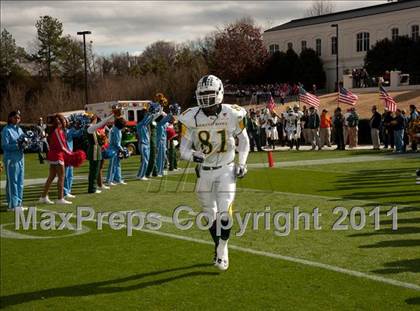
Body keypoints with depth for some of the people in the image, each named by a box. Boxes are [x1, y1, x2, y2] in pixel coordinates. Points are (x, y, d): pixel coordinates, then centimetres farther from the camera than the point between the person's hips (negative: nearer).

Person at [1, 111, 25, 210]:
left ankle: (18, 203, 18)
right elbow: (5, 146, -13)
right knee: (12, 182, -5)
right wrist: (17, 145, -23)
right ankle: (12, 205, -1)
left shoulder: (19, 129, 15)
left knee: (20, 182, 10)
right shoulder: (6, 130, -6)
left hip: (20, 158, 7)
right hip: (11, 159, -7)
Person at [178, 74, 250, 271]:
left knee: (224, 213, -11)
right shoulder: (191, 118, -13)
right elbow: (184, 149, -6)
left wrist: (241, 164, -2)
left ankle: (222, 250, 8)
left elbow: (243, 140, 5)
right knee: (210, 214, 13)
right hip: (204, 171, 2)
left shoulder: (233, 115, -13)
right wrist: (193, 156, -28)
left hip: (226, 170, -1)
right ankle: (219, 247, 34)